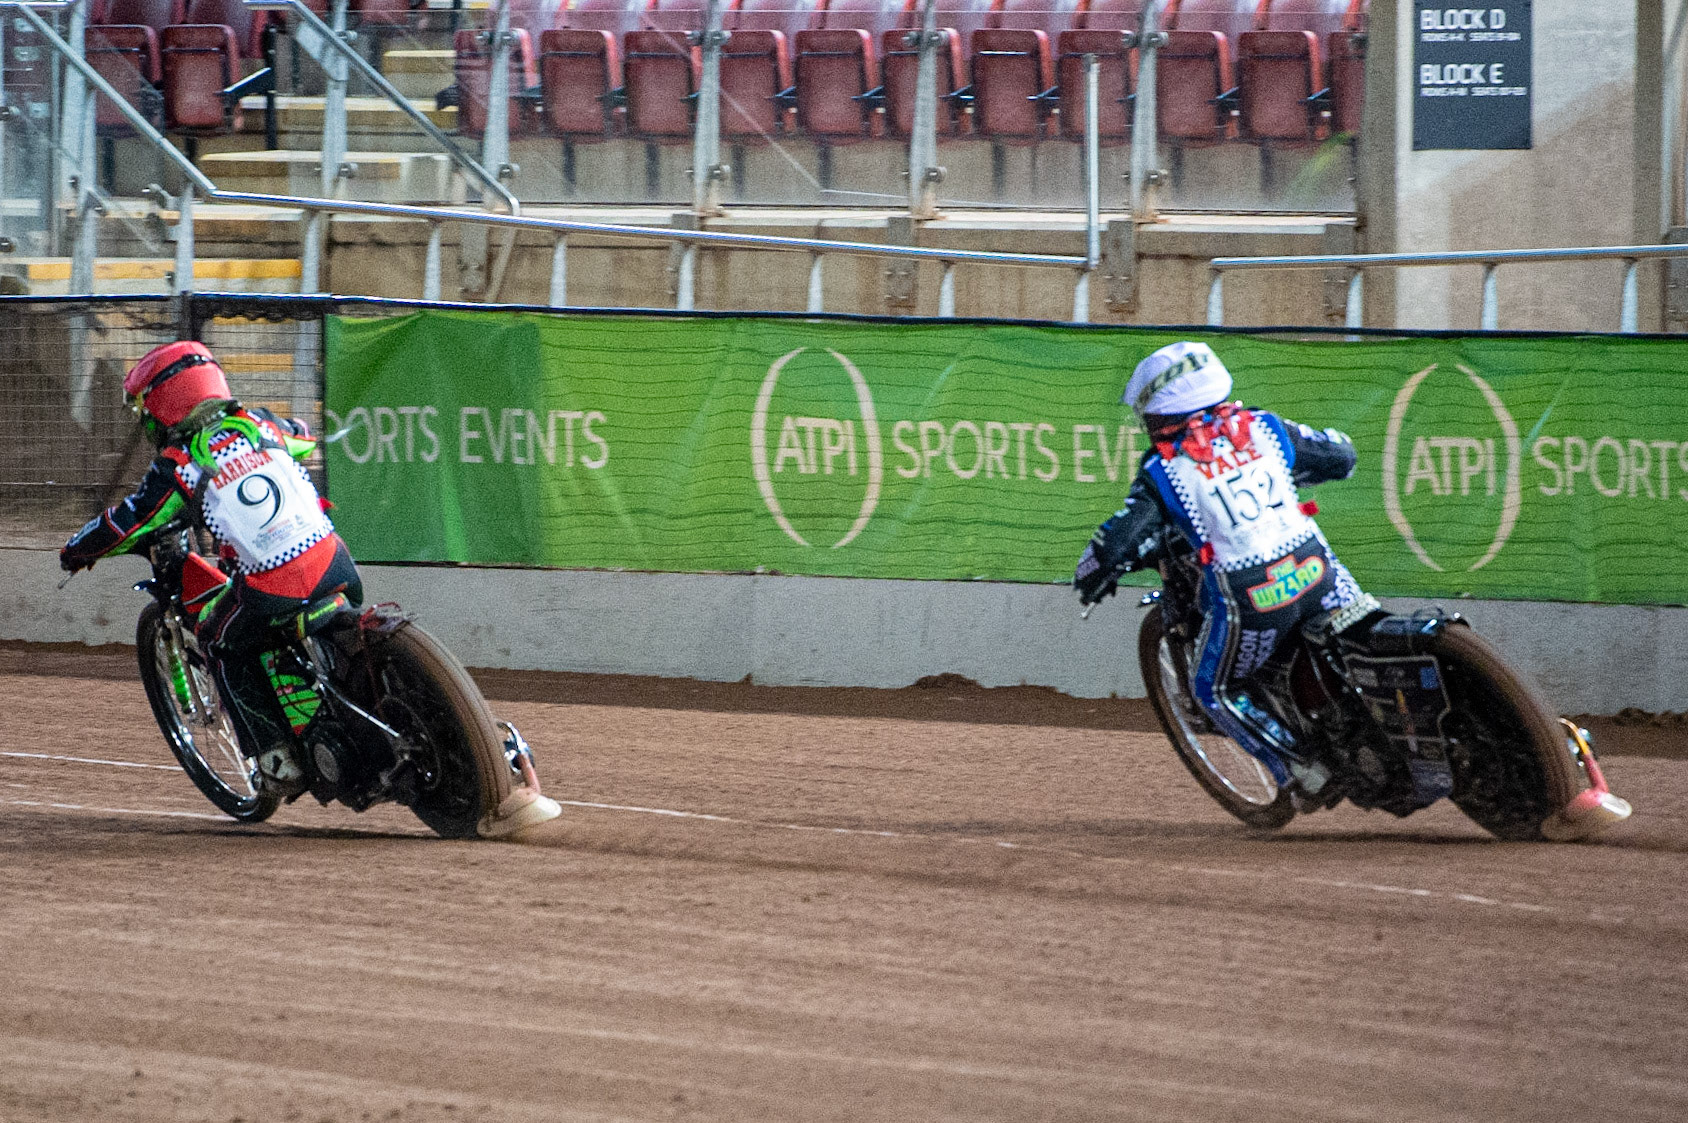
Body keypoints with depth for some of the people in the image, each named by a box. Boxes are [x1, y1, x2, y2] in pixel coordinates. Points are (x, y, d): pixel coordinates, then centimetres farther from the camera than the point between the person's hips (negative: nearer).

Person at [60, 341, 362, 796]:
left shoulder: (175, 467, 0)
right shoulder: (255, 421, 12)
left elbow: (120, 527, 8)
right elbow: (304, 437, 36)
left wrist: (76, 550, 28)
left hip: (271, 593, -4)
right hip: (335, 567, 4)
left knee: (223, 645, 22)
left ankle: (277, 757, 15)